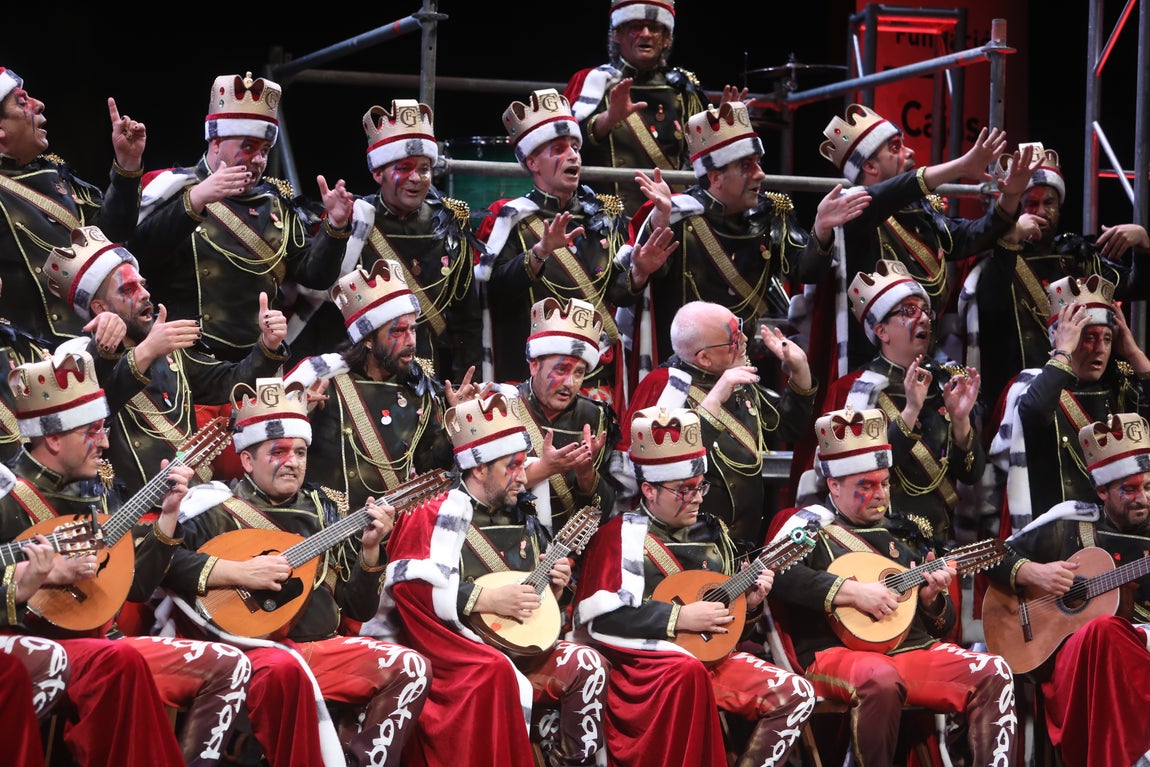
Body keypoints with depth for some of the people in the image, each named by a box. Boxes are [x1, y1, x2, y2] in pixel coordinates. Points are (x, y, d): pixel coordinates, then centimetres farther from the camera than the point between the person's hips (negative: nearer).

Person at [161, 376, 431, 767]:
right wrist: (236, 571, -20)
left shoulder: (326, 508, 17)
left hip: (324, 647, 6)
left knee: (411, 668, -12)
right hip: (253, 650, -6)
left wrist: (370, 548, 0)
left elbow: (361, 609, 17)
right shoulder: (217, 509, 1)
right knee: (285, 671, -39)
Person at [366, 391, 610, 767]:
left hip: (518, 643, 7)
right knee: (496, 672, -37)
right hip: (454, 648, -7)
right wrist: (485, 598, -20)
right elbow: (406, 588, -20)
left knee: (588, 664, -14)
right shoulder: (436, 517, -5)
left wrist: (551, 588, 6)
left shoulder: (522, 521, 19)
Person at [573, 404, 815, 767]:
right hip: (645, 659, -7)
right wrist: (678, 618, -16)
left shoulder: (711, 532, 19)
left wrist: (749, 603, 5)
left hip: (712, 655, 7)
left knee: (796, 695, -10)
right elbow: (594, 615, -15)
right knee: (689, 672, -40)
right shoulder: (622, 535, -2)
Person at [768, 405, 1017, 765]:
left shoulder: (894, 536, 24)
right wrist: (853, 591, -19)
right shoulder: (814, 523, 6)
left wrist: (931, 598, 2)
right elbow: (775, 573, -17)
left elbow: (943, 623, 27)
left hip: (914, 649, 6)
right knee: (881, 678, -39)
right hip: (838, 652, -6)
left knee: (993, 672, -14)